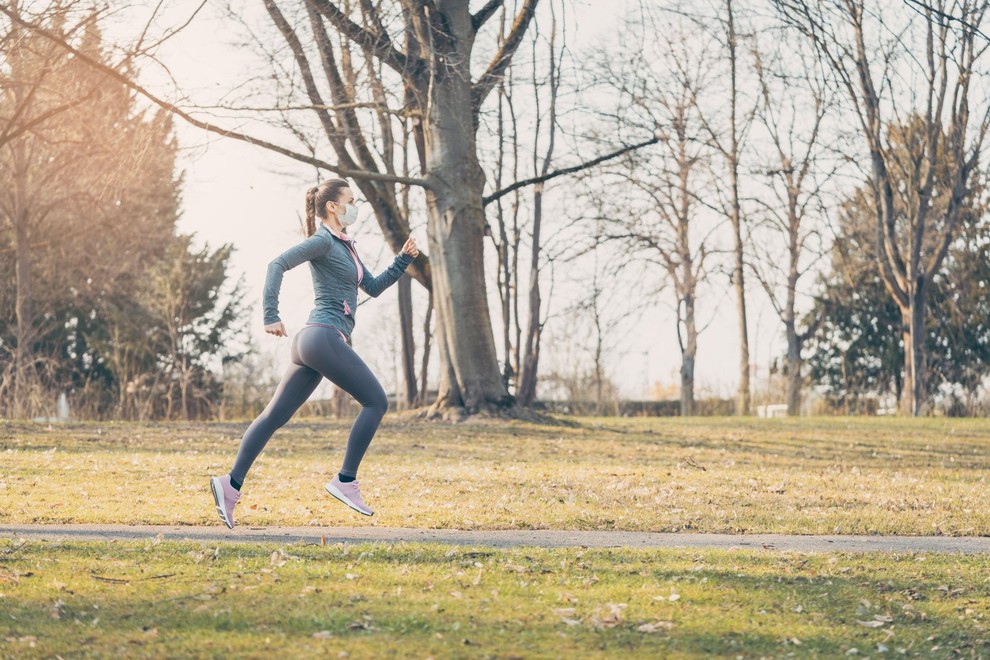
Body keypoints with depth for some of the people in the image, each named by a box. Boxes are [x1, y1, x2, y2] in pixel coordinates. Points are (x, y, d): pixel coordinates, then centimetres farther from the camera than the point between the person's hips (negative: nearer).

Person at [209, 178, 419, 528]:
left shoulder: (344, 246, 23)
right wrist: (271, 316, -22)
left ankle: (231, 484, 0)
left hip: (311, 342, 10)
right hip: (325, 337, -10)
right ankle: (345, 480, -6)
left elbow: (373, 287, 27)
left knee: (275, 415, 4)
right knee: (376, 401, -5)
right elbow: (278, 264, -16)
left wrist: (404, 259, 16)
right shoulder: (323, 241, -5)